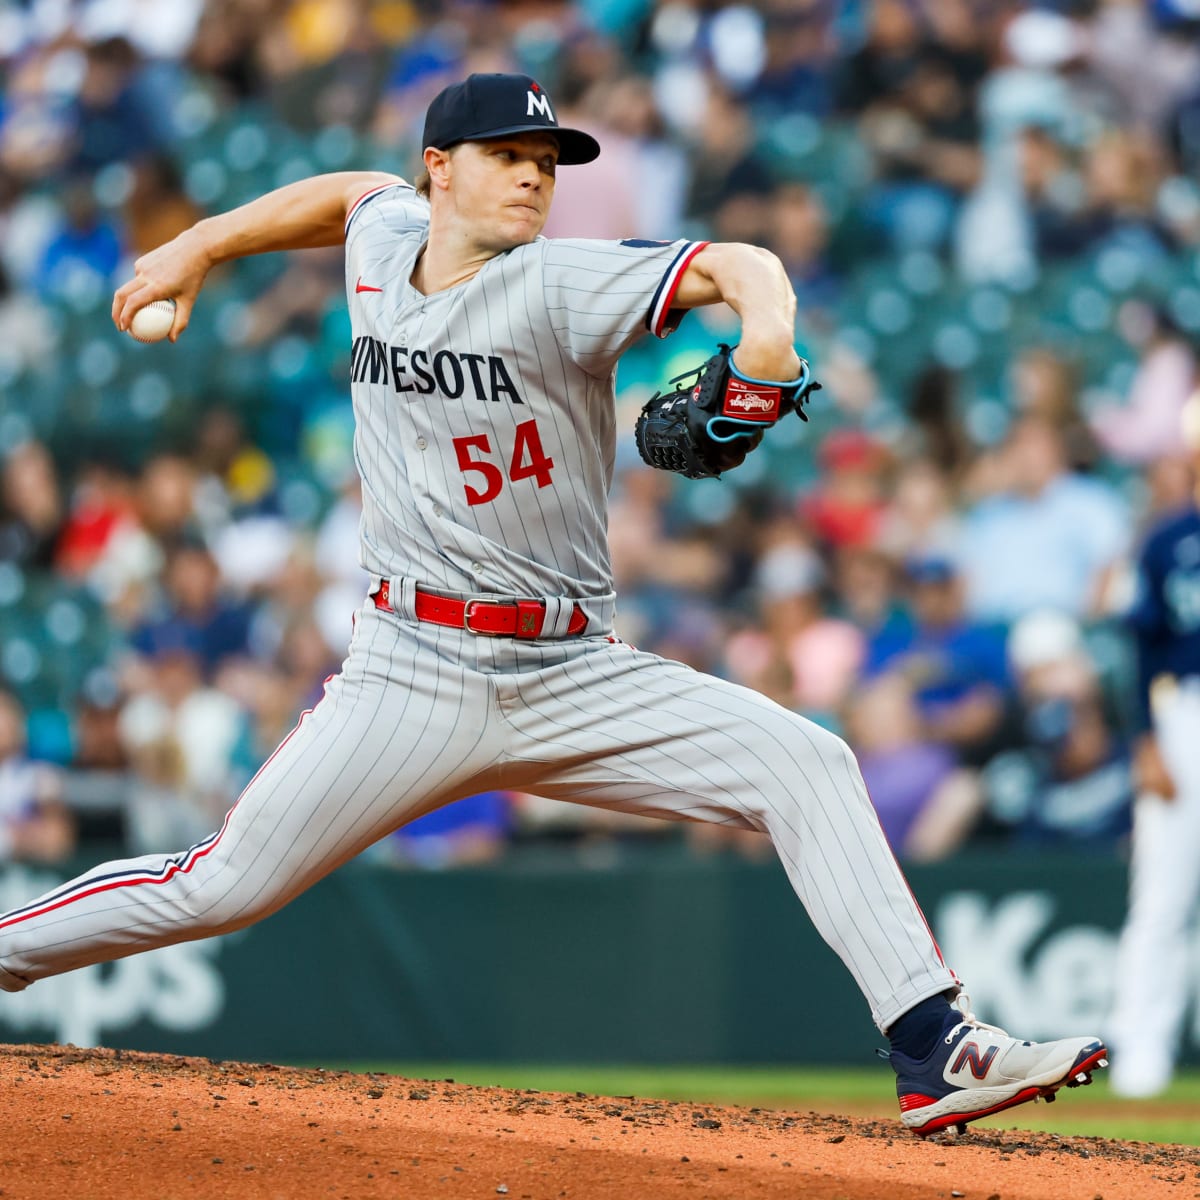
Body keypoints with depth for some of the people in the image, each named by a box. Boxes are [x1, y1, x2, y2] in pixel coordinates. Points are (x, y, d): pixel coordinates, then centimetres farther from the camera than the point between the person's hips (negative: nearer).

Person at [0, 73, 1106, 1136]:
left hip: (575, 680, -1)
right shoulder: (386, 244, 5)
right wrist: (197, 247, 31)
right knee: (223, 889, -4)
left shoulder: (557, 286, -8)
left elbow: (735, 267, -22)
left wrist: (767, 318, -45)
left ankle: (933, 1049, -19)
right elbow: (352, 191, 30)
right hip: (412, 679, 1)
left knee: (807, 767, -18)